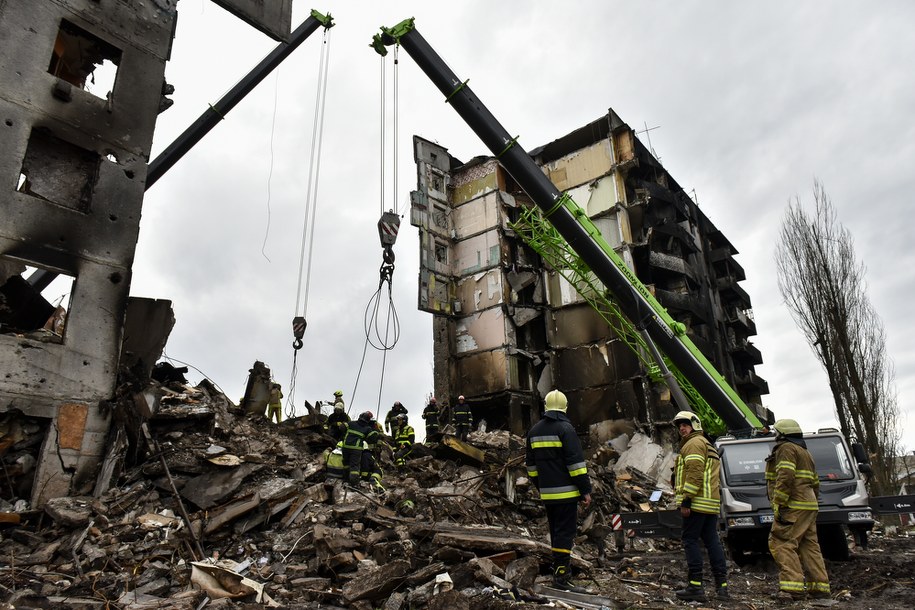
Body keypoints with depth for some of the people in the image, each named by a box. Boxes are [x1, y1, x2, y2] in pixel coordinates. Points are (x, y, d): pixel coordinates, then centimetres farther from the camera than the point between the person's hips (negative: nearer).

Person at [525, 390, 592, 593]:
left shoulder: (534, 430, 11)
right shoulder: (565, 428, -11)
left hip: (546, 493, 7)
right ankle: (561, 576, -5)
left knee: (556, 531, 17)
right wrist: (585, 490, -10)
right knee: (565, 532, -4)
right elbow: (576, 462, -15)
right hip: (565, 492, -7)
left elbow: (531, 463, 18)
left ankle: (560, 565, 26)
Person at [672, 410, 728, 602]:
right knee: (712, 541, 10)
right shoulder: (708, 445, 26)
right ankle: (722, 586, 11)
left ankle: (695, 586, -7)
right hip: (712, 503, 10)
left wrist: (686, 500, -20)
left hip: (697, 502, -10)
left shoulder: (694, 443, -7)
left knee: (690, 540, -6)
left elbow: (695, 473, -19)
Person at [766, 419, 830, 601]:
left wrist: (777, 503, -18)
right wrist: (810, 501, 25)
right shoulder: (804, 452, 25)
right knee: (809, 546, 12)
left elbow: (785, 477, -20)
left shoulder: (786, 448, -7)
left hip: (793, 506, -10)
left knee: (782, 543, -11)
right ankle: (820, 586, 13)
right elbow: (815, 484, 26)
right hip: (808, 507, 10)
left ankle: (793, 586, -18)